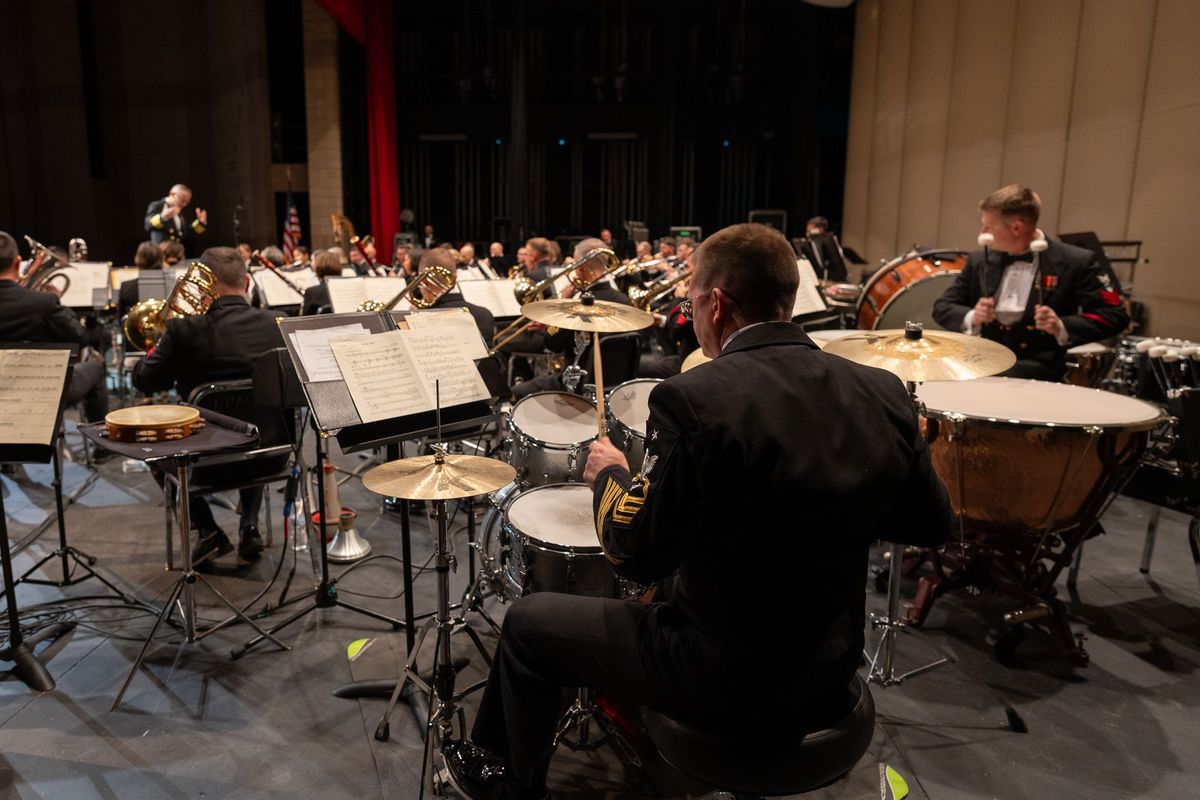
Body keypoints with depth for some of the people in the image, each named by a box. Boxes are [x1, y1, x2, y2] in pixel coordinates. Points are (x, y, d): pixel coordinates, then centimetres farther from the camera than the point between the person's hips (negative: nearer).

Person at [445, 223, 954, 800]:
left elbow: (635, 555, -19)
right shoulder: (880, 392, -7)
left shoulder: (696, 399, -25)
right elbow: (931, 525, 3)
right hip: (829, 672, 7)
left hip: (728, 683, -6)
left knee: (529, 622, 14)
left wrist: (611, 474, -1)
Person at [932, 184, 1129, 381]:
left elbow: (1115, 315, -4)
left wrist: (1062, 328, -21)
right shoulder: (979, 261, 11)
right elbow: (942, 307, 11)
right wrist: (971, 317, -11)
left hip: (1037, 368, -3)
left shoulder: (1075, 262, -3)